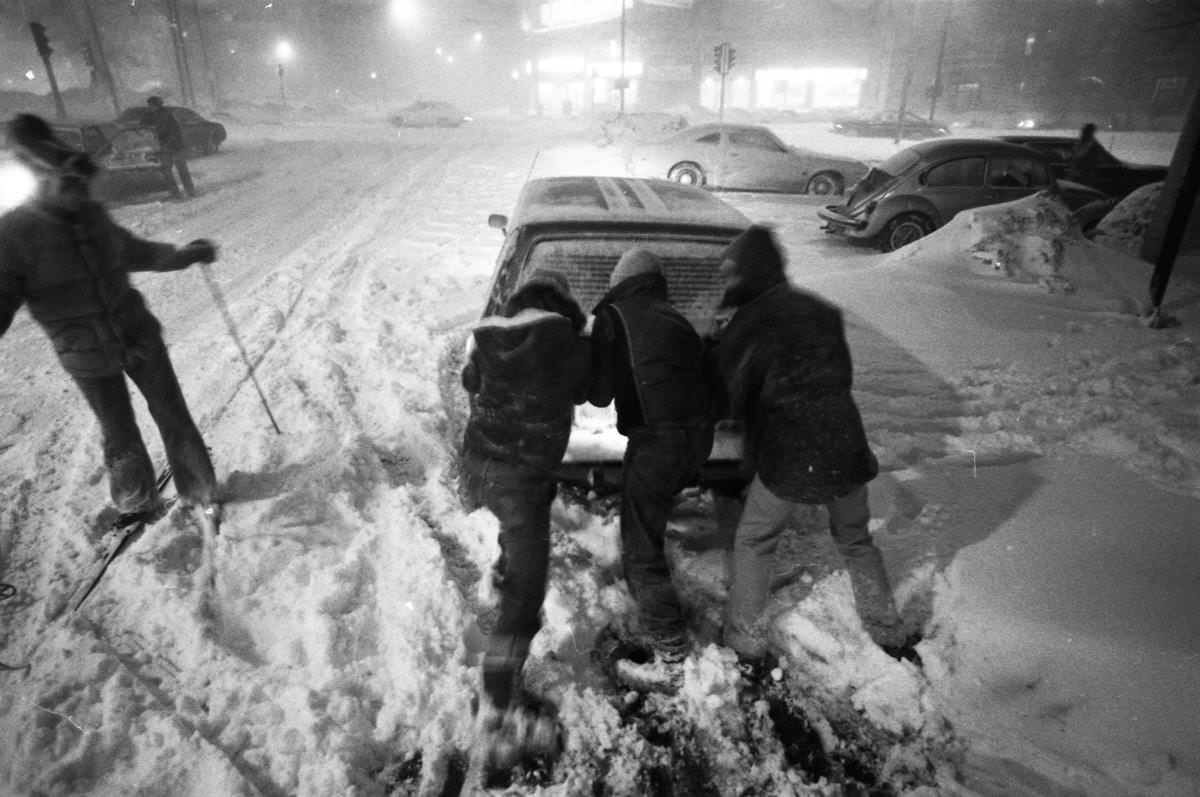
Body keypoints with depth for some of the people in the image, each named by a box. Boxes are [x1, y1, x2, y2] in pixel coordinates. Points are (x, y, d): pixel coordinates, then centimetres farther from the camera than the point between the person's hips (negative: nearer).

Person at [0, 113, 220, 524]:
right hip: (90, 359, -3)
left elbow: (135, 252, 18)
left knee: (174, 416, 8)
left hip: (139, 336, 3)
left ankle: (200, 493, 25)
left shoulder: (93, 217, -1)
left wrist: (183, 255, 9)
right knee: (121, 439, 9)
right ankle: (136, 504, 34)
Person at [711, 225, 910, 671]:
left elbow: (729, 395, -3)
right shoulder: (822, 311, 10)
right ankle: (888, 633, 36)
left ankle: (745, 643, 20)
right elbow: (842, 376, 17)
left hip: (787, 457, -5)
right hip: (845, 449, 6)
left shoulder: (752, 323, -8)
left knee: (753, 544, 14)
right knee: (856, 541, 26)